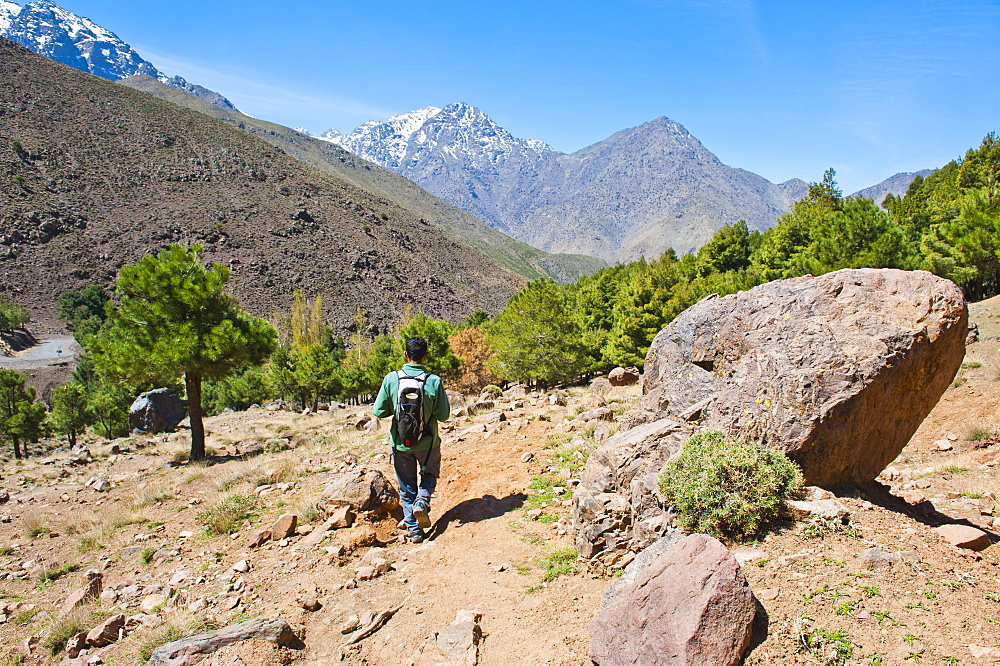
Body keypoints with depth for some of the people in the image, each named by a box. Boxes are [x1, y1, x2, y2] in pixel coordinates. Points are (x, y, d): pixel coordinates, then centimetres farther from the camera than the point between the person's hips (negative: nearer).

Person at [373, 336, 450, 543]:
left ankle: (414, 530, 15)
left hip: (400, 442, 1)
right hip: (427, 442, -1)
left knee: (407, 487, 16)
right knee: (429, 475, 25)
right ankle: (422, 501, -2)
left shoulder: (391, 379, -12)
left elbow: (378, 411, -8)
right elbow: (443, 415, -11)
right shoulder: (434, 381, -14)